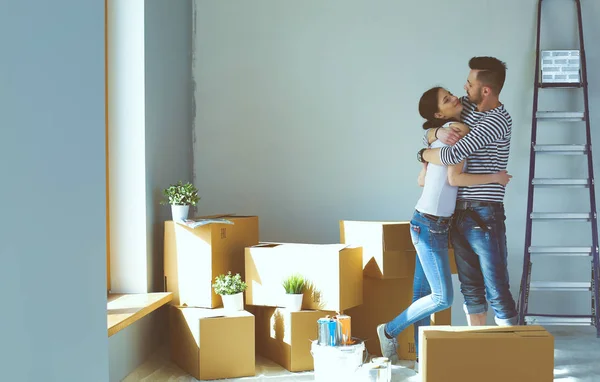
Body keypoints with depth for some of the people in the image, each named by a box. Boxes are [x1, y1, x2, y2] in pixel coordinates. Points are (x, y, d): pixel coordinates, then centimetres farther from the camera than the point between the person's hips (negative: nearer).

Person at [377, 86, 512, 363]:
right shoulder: (459, 129, -12)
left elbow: (422, 178, 17)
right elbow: (454, 178, -18)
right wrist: (494, 177, -10)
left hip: (426, 223, 9)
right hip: (430, 226, -9)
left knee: (424, 293, 12)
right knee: (443, 298, -5)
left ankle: (421, 354, 18)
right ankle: (390, 330, 9)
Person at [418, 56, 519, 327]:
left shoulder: (498, 121, -16)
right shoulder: (466, 105, 9)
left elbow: (452, 156, -21)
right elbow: (428, 132, 15)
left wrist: (423, 154, -1)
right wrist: (438, 132, -10)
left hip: (485, 216, -8)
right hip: (459, 215, 8)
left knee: (497, 292, -5)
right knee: (471, 290, 13)